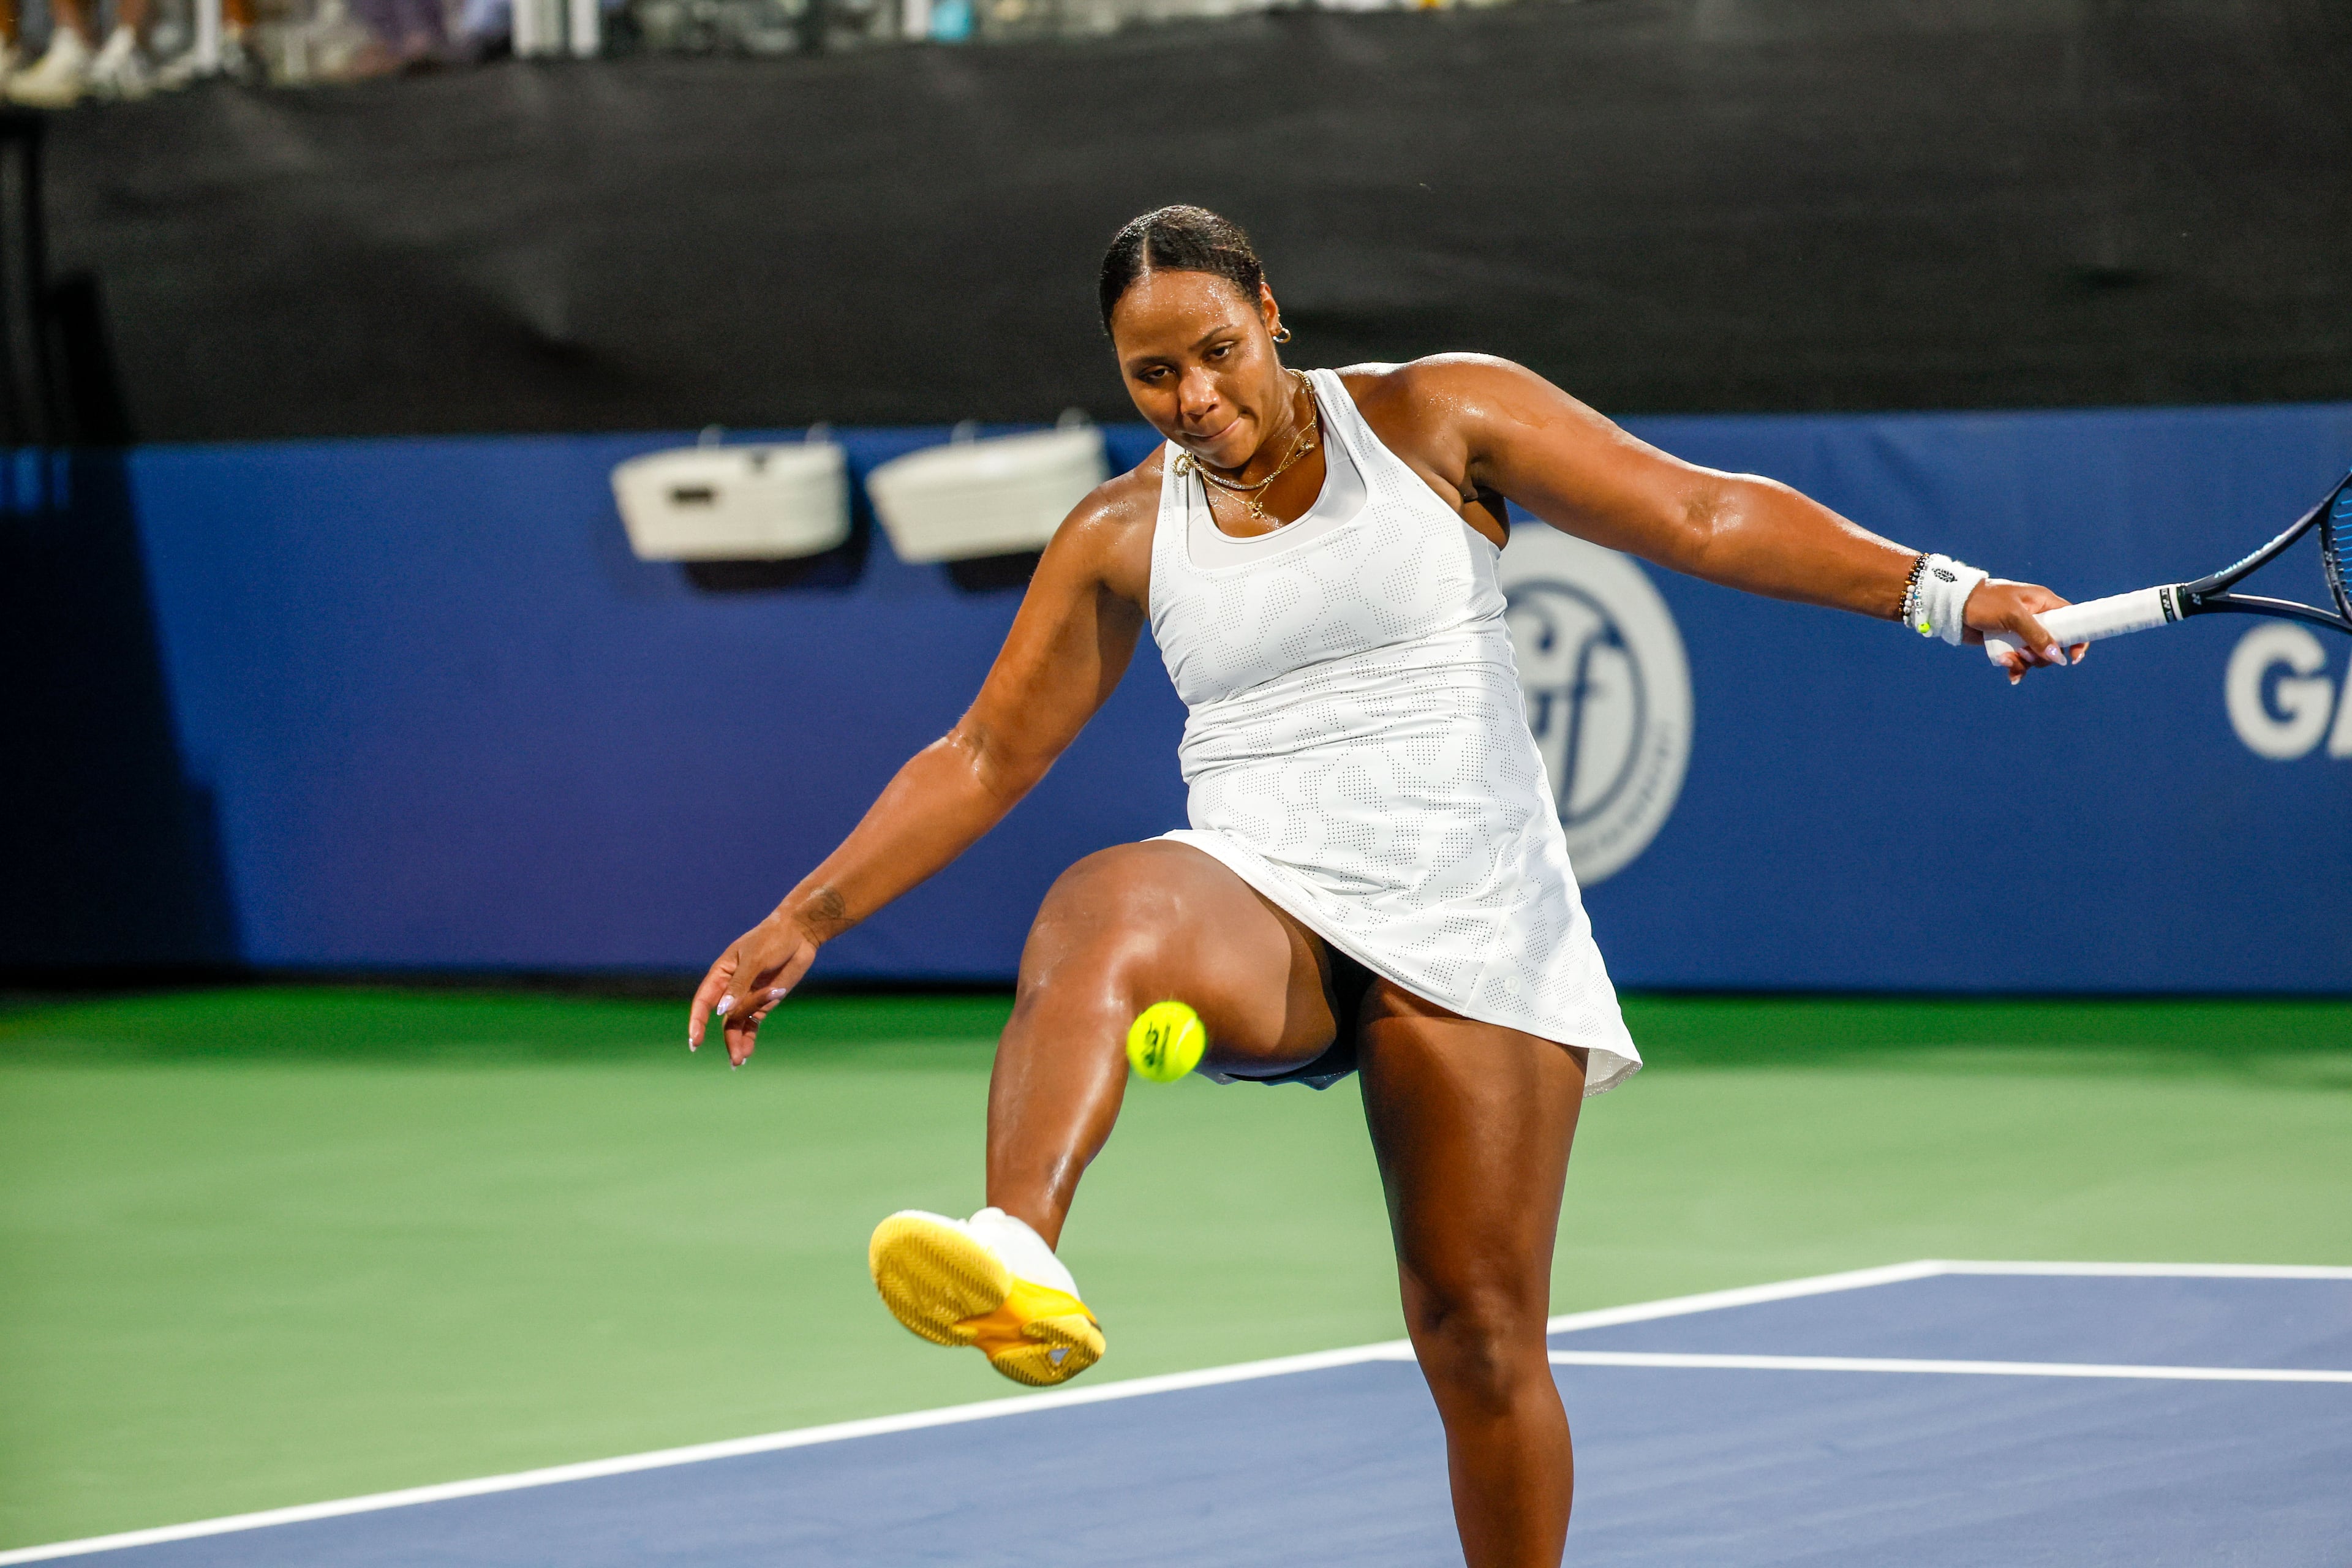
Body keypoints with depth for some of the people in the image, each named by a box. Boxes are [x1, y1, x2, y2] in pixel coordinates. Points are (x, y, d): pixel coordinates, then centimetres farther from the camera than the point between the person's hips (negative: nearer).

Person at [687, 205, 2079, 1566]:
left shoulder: (1436, 417, 3)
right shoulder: (1122, 539, 10)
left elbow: (1704, 516, 1)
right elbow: (984, 759, 16)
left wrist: (1938, 590, -7)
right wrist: (807, 922, 9)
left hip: (1471, 932, 0)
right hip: (1262, 915, 1)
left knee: (1482, 1332, -4)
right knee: (1101, 912, -35)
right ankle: (1019, 1264, -61)